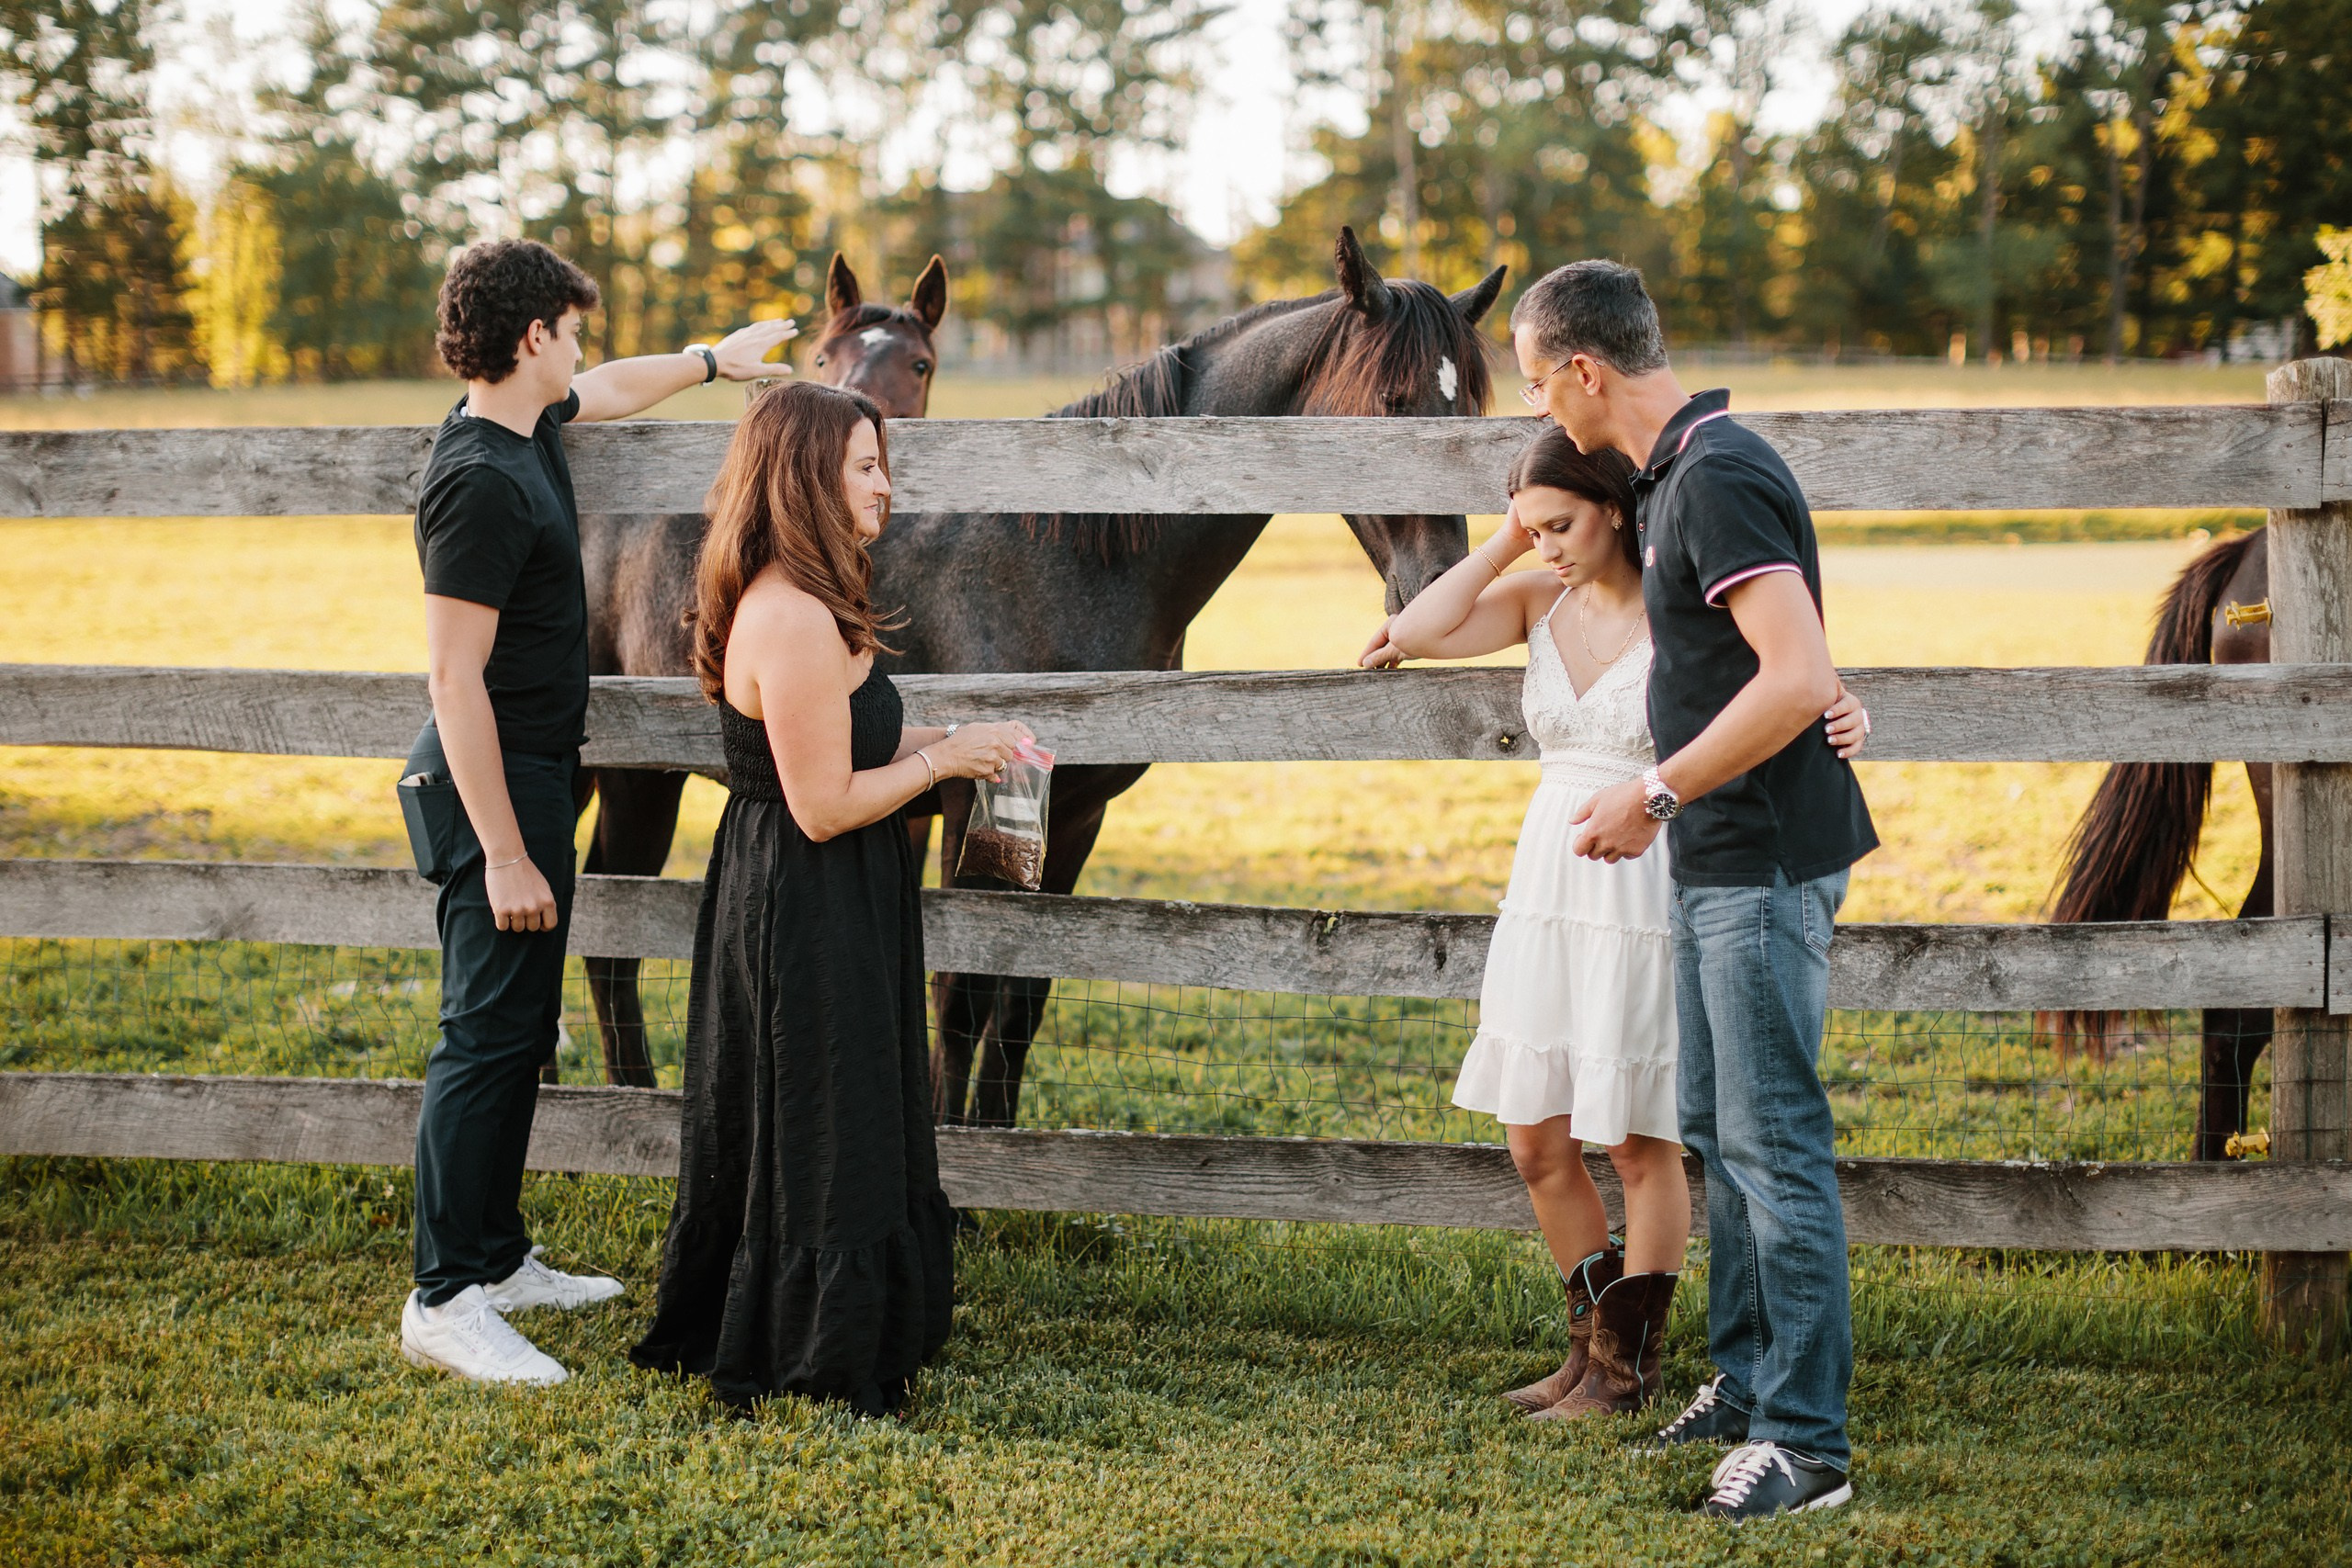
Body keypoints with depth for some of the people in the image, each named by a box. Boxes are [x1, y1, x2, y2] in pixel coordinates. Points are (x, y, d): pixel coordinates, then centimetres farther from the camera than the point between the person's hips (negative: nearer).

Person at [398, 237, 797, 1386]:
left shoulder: (528, 428, 8)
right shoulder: (482, 483, -23)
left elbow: (609, 392, 34)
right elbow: (455, 680, -25)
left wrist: (714, 358, 46)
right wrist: (504, 855, -26)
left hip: (534, 775, 11)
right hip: (494, 786, -11)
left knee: (519, 1032, 16)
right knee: (486, 1036, -9)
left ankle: (498, 1259, 26)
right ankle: (443, 1301, -5)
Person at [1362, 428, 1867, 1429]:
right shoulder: (1540, 599, 4)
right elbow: (1416, 633, -6)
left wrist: (1844, 718, -29)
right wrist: (1503, 544, -5)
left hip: (1649, 898, -6)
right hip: (1550, 888, 6)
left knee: (1638, 1142, 3)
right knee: (1535, 1140, 9)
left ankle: (1628, 1367, 16)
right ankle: (1593, 1339, 27)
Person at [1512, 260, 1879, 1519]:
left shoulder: (1720, 479, -20)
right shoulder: (1675, 473, 12)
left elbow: (1799, 678, -29)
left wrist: (1656, 794, -21)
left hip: (1763, 862, -11)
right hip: (1713, 862, 11)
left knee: (1774, 1142, -7)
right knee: (1717, 1128, 18)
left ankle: (1806, 1441, -2)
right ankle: (1745, 1384, 29)